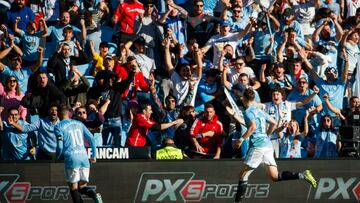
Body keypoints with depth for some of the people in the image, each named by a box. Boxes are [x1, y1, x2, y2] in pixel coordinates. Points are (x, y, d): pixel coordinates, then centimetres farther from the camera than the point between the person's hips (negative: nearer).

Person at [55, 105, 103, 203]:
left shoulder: (58, 127, 1)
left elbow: (60, 146, -7)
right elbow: (91, 138, 12)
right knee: (82, 187, 10)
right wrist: (94, 155, 19)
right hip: (84, 158, 4)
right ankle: (94, 194, -19)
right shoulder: (79, 123, 16)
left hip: (71, 159, -4)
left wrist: (56, 158, 12)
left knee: (73, 188, 5)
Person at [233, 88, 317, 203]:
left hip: (258, 145, -8)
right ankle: (303, 175, -7)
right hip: (268, 144, 8)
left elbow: (253, 126, -21)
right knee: (275, 176, 5)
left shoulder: (248, 112, -5)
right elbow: (273, 123, 24)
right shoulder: (260, 111, 19)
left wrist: (241, 139, -16)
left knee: (243, 175, 1)